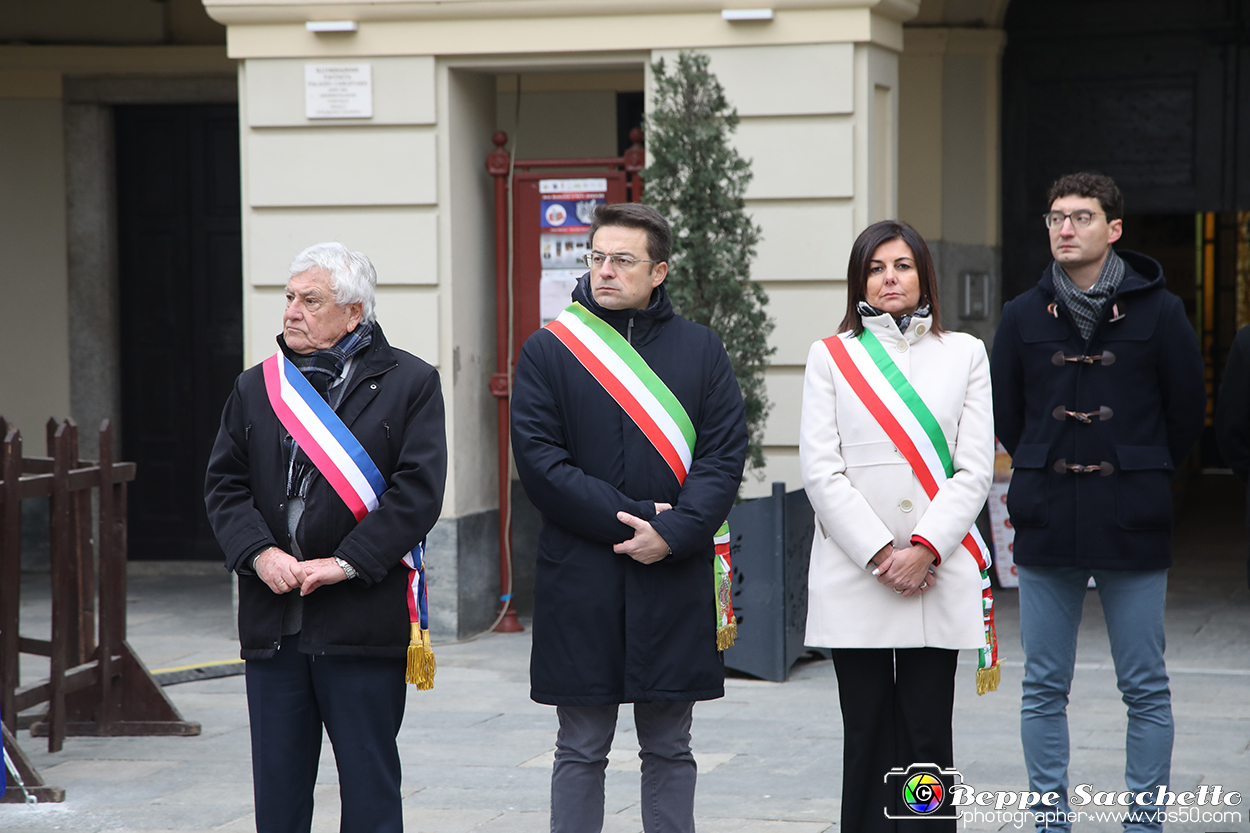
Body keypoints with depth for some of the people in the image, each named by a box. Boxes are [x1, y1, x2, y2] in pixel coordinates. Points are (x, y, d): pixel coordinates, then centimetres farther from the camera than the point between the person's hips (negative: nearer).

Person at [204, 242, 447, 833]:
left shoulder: (410, 384, -1)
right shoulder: (256, 387, 12)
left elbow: (417, 491, -9)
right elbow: (224, 485, 8)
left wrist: (346, 563, -15)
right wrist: (260, 553, -9)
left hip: (363, 618, -4)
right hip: (272, 620, 4)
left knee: (369, 785, 3)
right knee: (277, 785, 9)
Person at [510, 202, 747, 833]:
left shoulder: (700, 349, 7)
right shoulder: (548, 350, 2)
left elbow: (725, 455, 0)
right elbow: (540, 462, -7)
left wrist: (672, 535, -14)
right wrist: (632, 520, -14)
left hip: (676, 579, 1)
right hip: (580, 579, -1)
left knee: (668, 749, 9)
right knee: (581, 751, 5)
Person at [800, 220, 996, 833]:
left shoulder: (964, 354, 10)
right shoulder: (831, 356, 8)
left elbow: (975, 470, 3)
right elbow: (821, 471, 0)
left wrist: (924, 548, -10)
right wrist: (879, 553, -10)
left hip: (939, 575, 0)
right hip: (854, 578, 0)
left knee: (927, 732, -1)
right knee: (868, 734, 1)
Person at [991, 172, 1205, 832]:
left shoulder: (1158, 312, -2)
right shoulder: (1024, 317, 5)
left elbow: (1187, 410, 6)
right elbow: (1003, 413, 14)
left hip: (1133, 529, -2)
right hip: (1045, 528, 2)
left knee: (1146, 691, 3)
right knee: (1044, 690, 7)